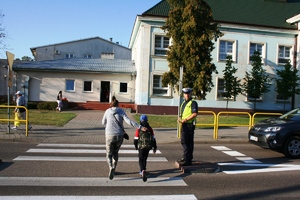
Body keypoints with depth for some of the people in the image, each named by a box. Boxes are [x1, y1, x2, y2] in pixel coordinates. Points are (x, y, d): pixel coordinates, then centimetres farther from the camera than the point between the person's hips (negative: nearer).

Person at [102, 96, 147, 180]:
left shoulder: (107, 111, 4)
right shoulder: (121, 111, 0)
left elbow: (103, 123, 16)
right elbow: (128, 121, -13)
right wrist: (140, 127, -16)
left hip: (110, 136, -1)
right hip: (119, 136, 1)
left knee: (109, 154, 15)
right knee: (115, 152, 26)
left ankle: (111, 168, -12)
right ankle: (113, 169, 25)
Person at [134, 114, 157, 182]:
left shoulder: (138, 129, -6)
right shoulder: (150, 129, 2)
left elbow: (136, 139, -1)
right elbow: (153, 138, 3)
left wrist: (136, 146, 18)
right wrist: (155, 147, 11)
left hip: (141, 146, -3)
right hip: (148, 146, 3)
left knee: (141, 160, 2)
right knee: (145, 159, 21)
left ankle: (143, 171, -23)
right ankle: (142, 171, 31)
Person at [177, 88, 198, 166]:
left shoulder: (193, 103, -8)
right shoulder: (183, 103, 19)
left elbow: (195, 114, -20)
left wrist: (185, 119, -21)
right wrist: (179, 118, 4)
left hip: (190, 124, -9)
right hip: (184, 125, 9)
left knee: (188, 142, -9)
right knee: (184, 141, 17)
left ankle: (187, 160, -4)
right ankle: (186, 157, 32)